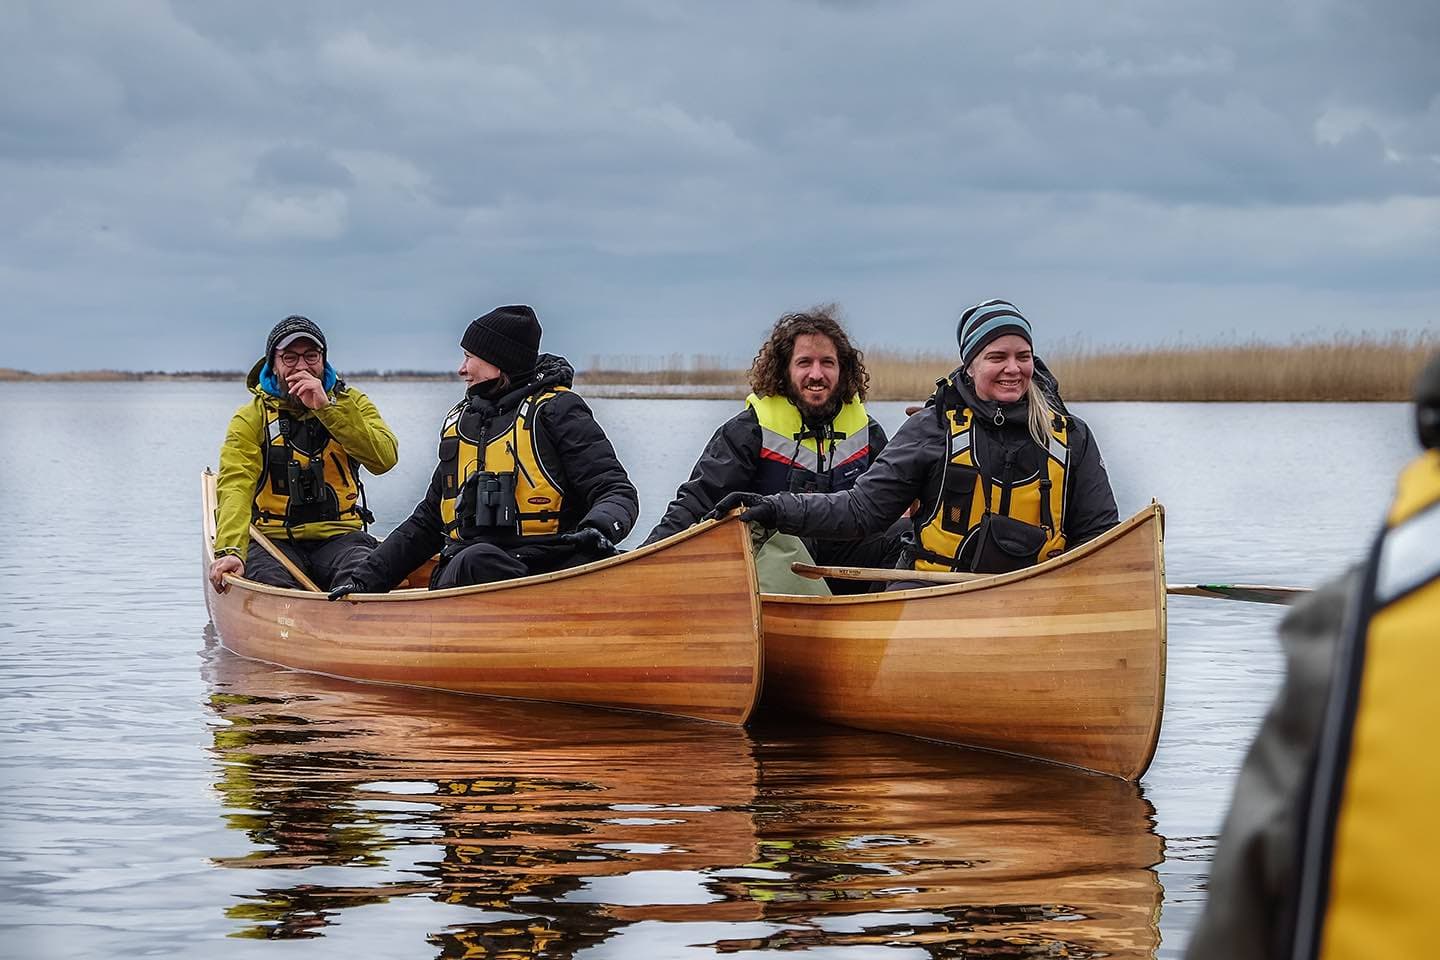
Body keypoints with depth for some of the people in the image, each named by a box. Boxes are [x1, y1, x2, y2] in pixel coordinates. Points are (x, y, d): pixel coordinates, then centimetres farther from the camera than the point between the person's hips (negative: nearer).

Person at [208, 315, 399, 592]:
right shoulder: (251, 418, 3)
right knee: (272, 585, -33)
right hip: (274, 539, -1)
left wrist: (326, 407, -16)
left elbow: (385, 458, -8)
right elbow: (235, 485, -12)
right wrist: (229, 551, -31)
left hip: (339, 537, 1)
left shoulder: (349, 403, 10)